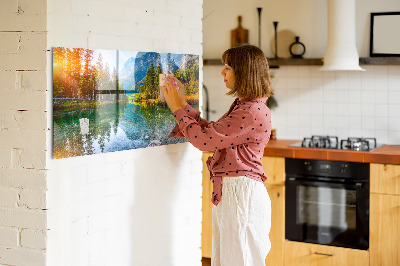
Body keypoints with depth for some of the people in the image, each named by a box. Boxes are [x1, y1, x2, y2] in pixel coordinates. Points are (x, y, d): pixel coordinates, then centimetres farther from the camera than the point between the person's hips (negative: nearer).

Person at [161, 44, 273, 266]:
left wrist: (178, 109, -7)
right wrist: (182, 104, 15)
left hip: (241, 193, -10)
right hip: (228, 192, 10)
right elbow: (211, 131, 18)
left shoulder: (253, 112, -19)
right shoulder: (242, 106, 14)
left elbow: (204, 139, -19)